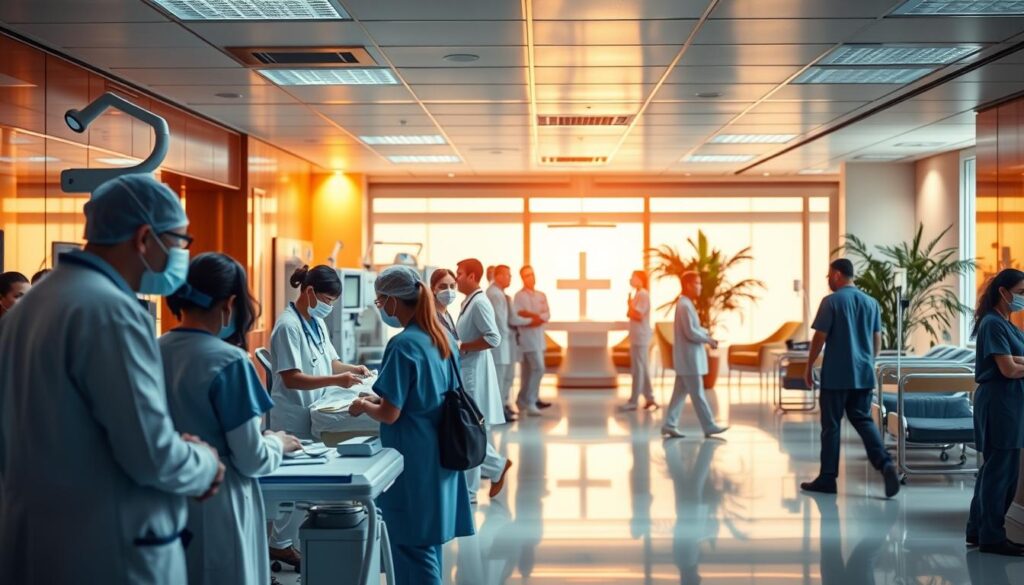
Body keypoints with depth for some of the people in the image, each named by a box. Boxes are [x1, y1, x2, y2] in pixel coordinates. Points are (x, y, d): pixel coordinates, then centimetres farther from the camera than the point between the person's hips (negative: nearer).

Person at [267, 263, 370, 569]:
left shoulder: (317, 323, 9)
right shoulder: (288, 325, -18)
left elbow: (329, 361, 17)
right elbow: (291, 378, -23)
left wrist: (352, 368, -3)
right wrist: (336, 380, -29)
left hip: (314, 414, 8)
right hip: (294, 417, -8)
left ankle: (284, 542, 20)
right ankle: (280, 544, 12)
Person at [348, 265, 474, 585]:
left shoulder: (403, 345, -18)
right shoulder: (442, 338, 6)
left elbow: (390, 414, -19)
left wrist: (363, 406, 0)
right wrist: (381, 398, 18)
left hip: (412, 457, -8)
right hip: (439, 452, 8)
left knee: (411, 543, 2)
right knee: (428, 539, 18)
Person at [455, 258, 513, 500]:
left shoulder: (479, 303, -17)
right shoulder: (469, 302, 12)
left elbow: (493, 338, -24)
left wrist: (462, 347, -18)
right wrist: (458, 346, 8)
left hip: (474, 372, -10)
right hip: (465, 371, 10)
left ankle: (468, 490, 7)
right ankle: (498, 465, 26)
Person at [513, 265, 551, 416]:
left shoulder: (541, 296, 16)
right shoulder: (520, 296, -4)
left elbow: (547, 315, 4)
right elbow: (516, 316, -15)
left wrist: (534, 317, -14)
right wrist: (536, 316, -11)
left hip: (539, 336, 7)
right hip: (527, 336, -7)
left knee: (528, 371, 10)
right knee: (538, 368, -15)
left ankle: (523, 401, 16)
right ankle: (530, 402, -11)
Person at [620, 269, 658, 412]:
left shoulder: (643, 295, -14)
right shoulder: (639, 294, 17)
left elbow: (638, 315, -21)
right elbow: (633, 314, 18)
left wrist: (630, 305, -6)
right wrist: (630, 308, -1)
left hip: (640, 338, -10)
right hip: (638, 337, 10)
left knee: (638, 369, -7)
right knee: (643, 369, 12)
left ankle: (633, 401, -6)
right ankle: (650, 400, 16)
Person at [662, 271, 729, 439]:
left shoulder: (686, 304, 15)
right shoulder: (685, 306, -18)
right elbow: (690, 333, -22)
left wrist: (707, 334, 5)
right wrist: (708, 340, -10)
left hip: (686, 357, 10)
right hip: (689, 357, -10)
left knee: (680, 392, 10)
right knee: (697, 394, -3)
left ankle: (670, 425, 11)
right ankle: (709, 427, 2)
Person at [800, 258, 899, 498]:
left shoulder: (831, 301, -9)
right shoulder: (871, 303, 9)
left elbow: (819, 338, -10)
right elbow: (877, 341, 12)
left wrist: (809, 367, -1)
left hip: (836, 375, -5)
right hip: (864, 374, 5)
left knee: (831, 425, 3)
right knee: (863, 420, 12)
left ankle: (827, 478, 9)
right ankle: (885, 463, -9)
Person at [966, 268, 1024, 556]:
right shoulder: (993, 324, -13)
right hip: (999, 401, -10)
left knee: (996, 468, 13)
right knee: (1000, 470, -4)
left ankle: (978, 530, 21)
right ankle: (991, 537, 4)